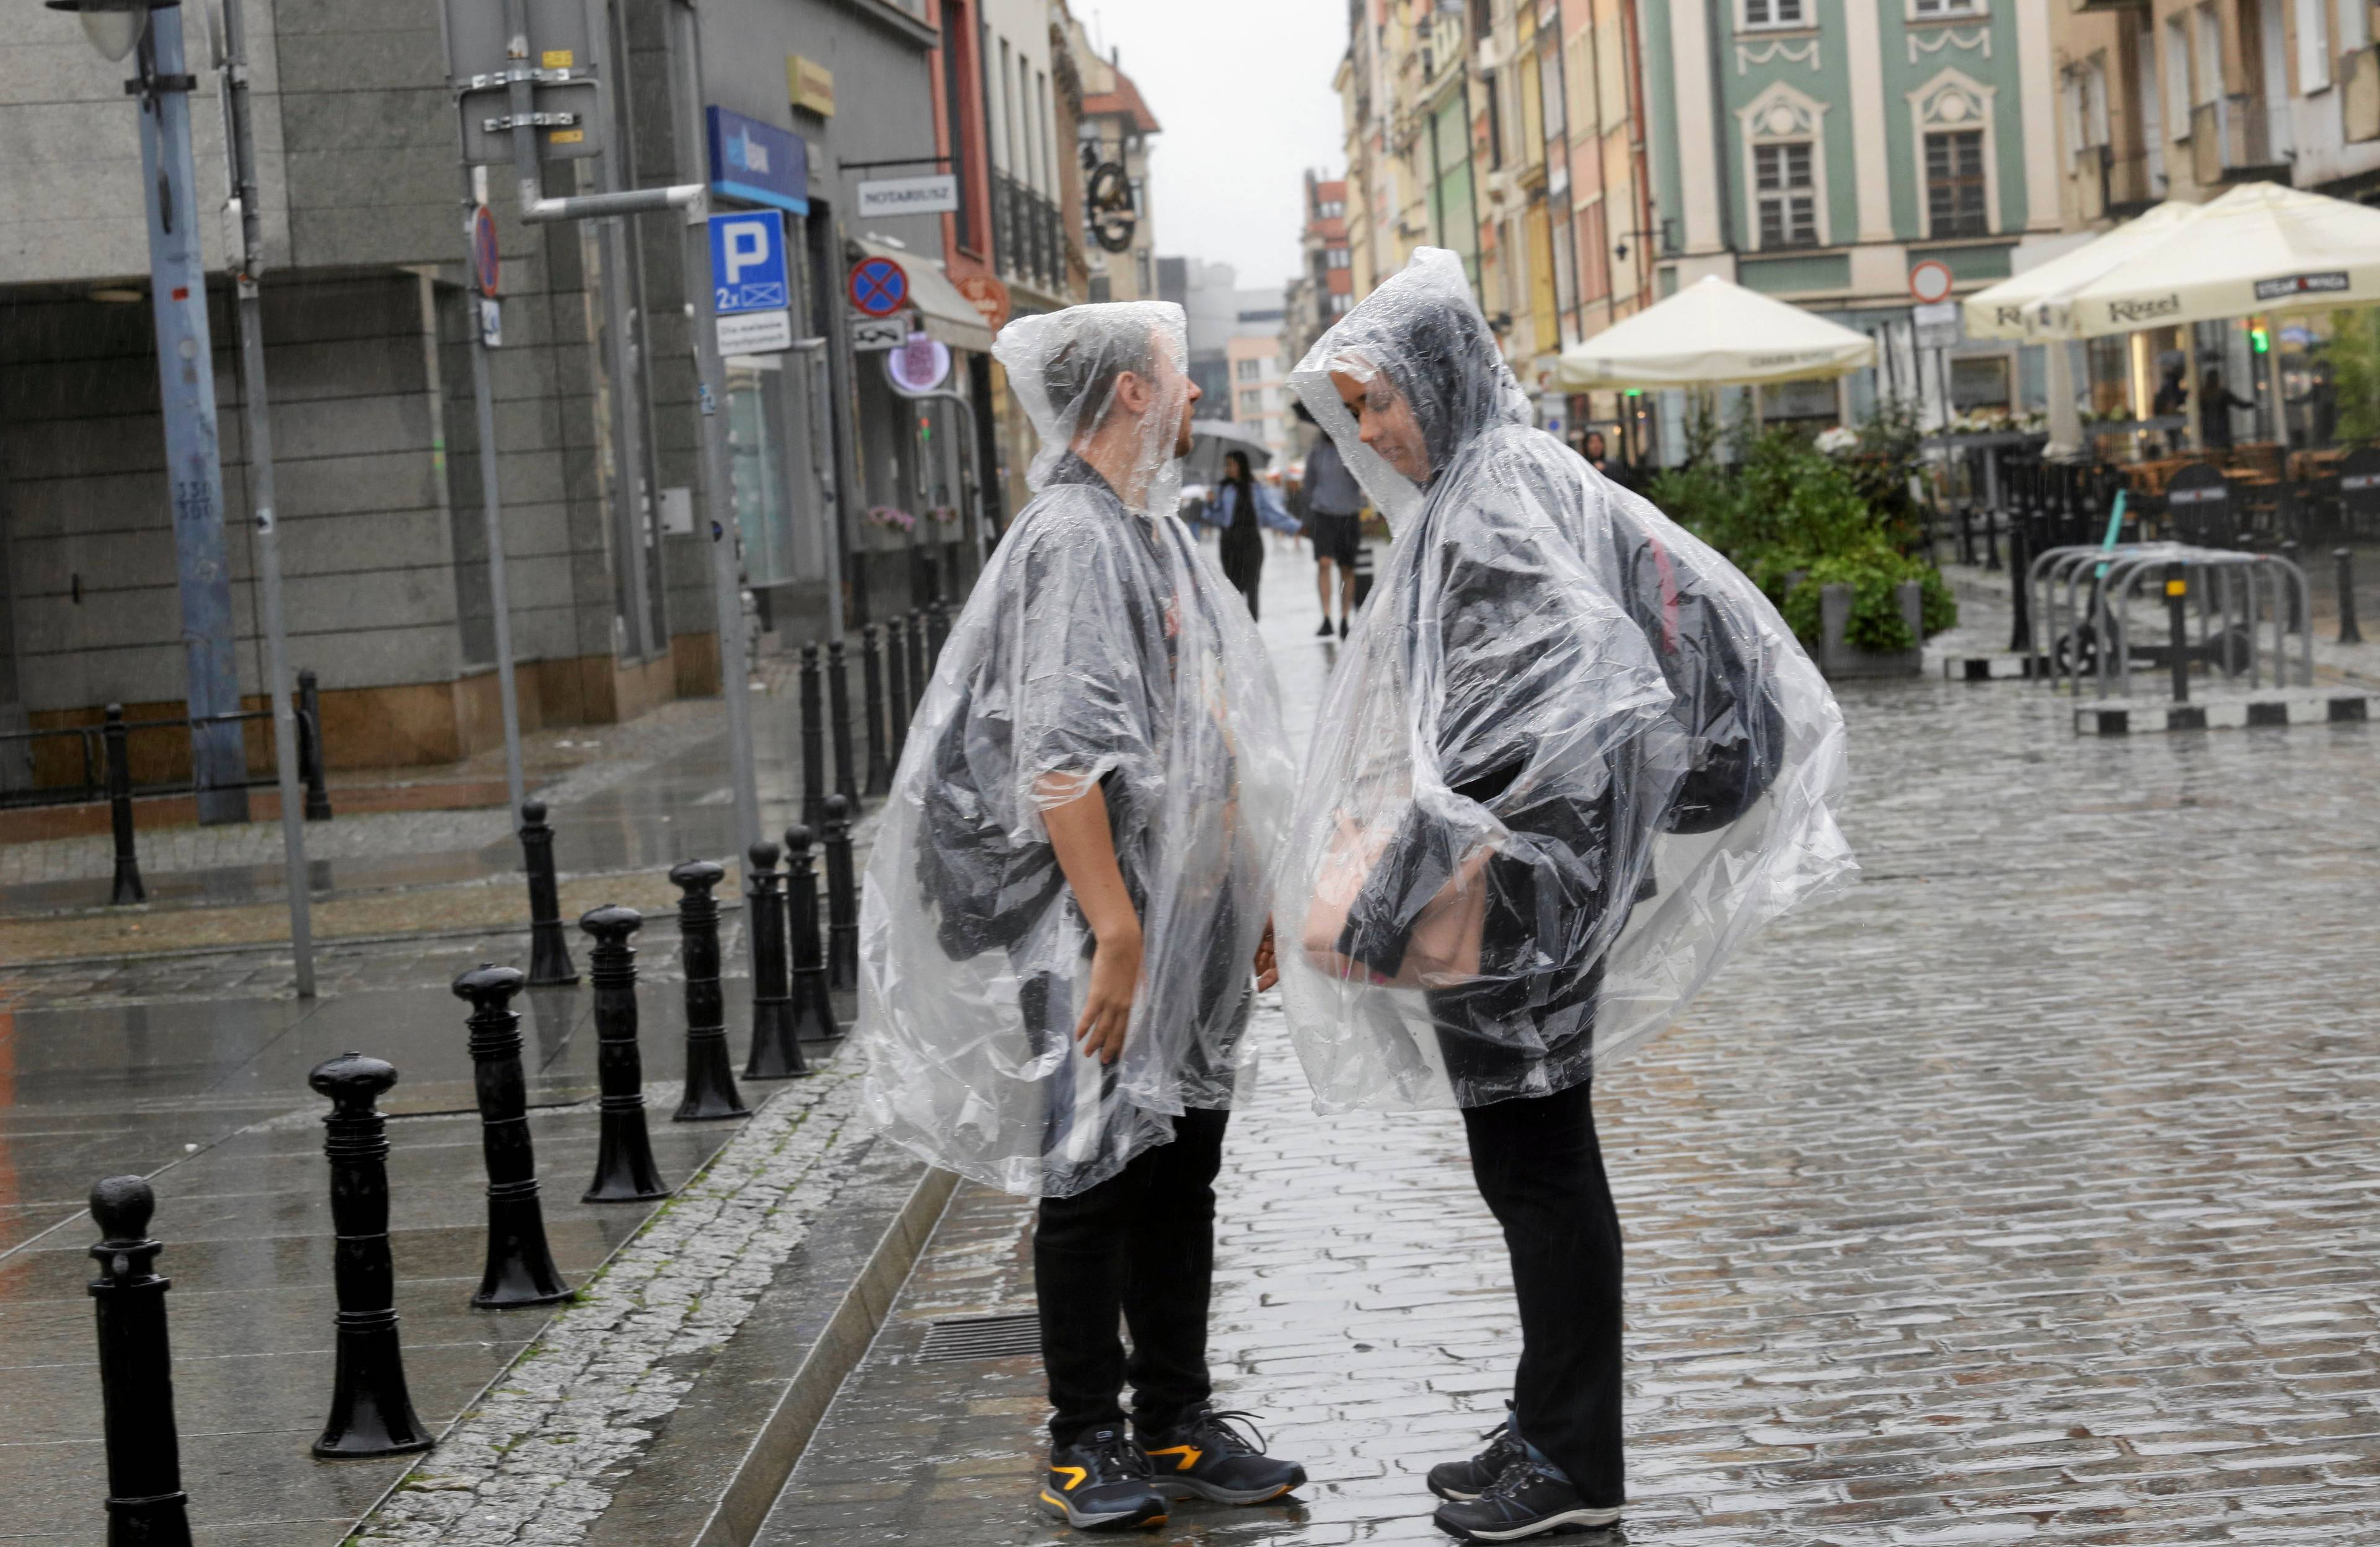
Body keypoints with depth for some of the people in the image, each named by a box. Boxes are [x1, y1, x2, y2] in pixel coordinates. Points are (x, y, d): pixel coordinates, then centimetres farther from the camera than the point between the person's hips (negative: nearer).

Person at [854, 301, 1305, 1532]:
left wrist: (1253, 897, 20)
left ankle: (1177, 1420, 22)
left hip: (1189, 918, 9)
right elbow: (1058, 759, -22)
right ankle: (1086, 1443, 10)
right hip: (1104, 930, -9)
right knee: (1095, 1178, 0)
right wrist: (1113, 930, -25)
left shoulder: (1156, 531, 15)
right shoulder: (1072, 538, -15)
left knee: (1182, 1172, 13)